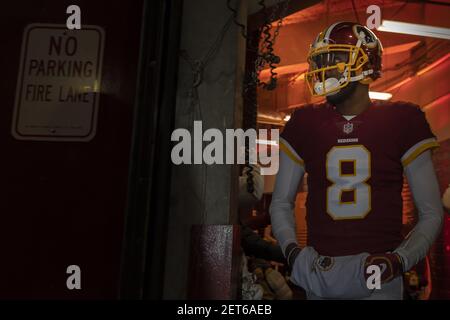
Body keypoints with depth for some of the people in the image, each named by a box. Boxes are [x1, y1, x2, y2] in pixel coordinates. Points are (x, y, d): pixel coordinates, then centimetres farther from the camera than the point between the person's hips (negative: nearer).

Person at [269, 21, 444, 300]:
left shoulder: (401, 121, -3)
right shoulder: (305, 123, 2)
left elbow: (431, 213, 0)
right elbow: (281, 203, 9)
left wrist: (400, 259, -15)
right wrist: (292, 250, -8)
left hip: (377, 273, -2)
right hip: (318, 274, 2)